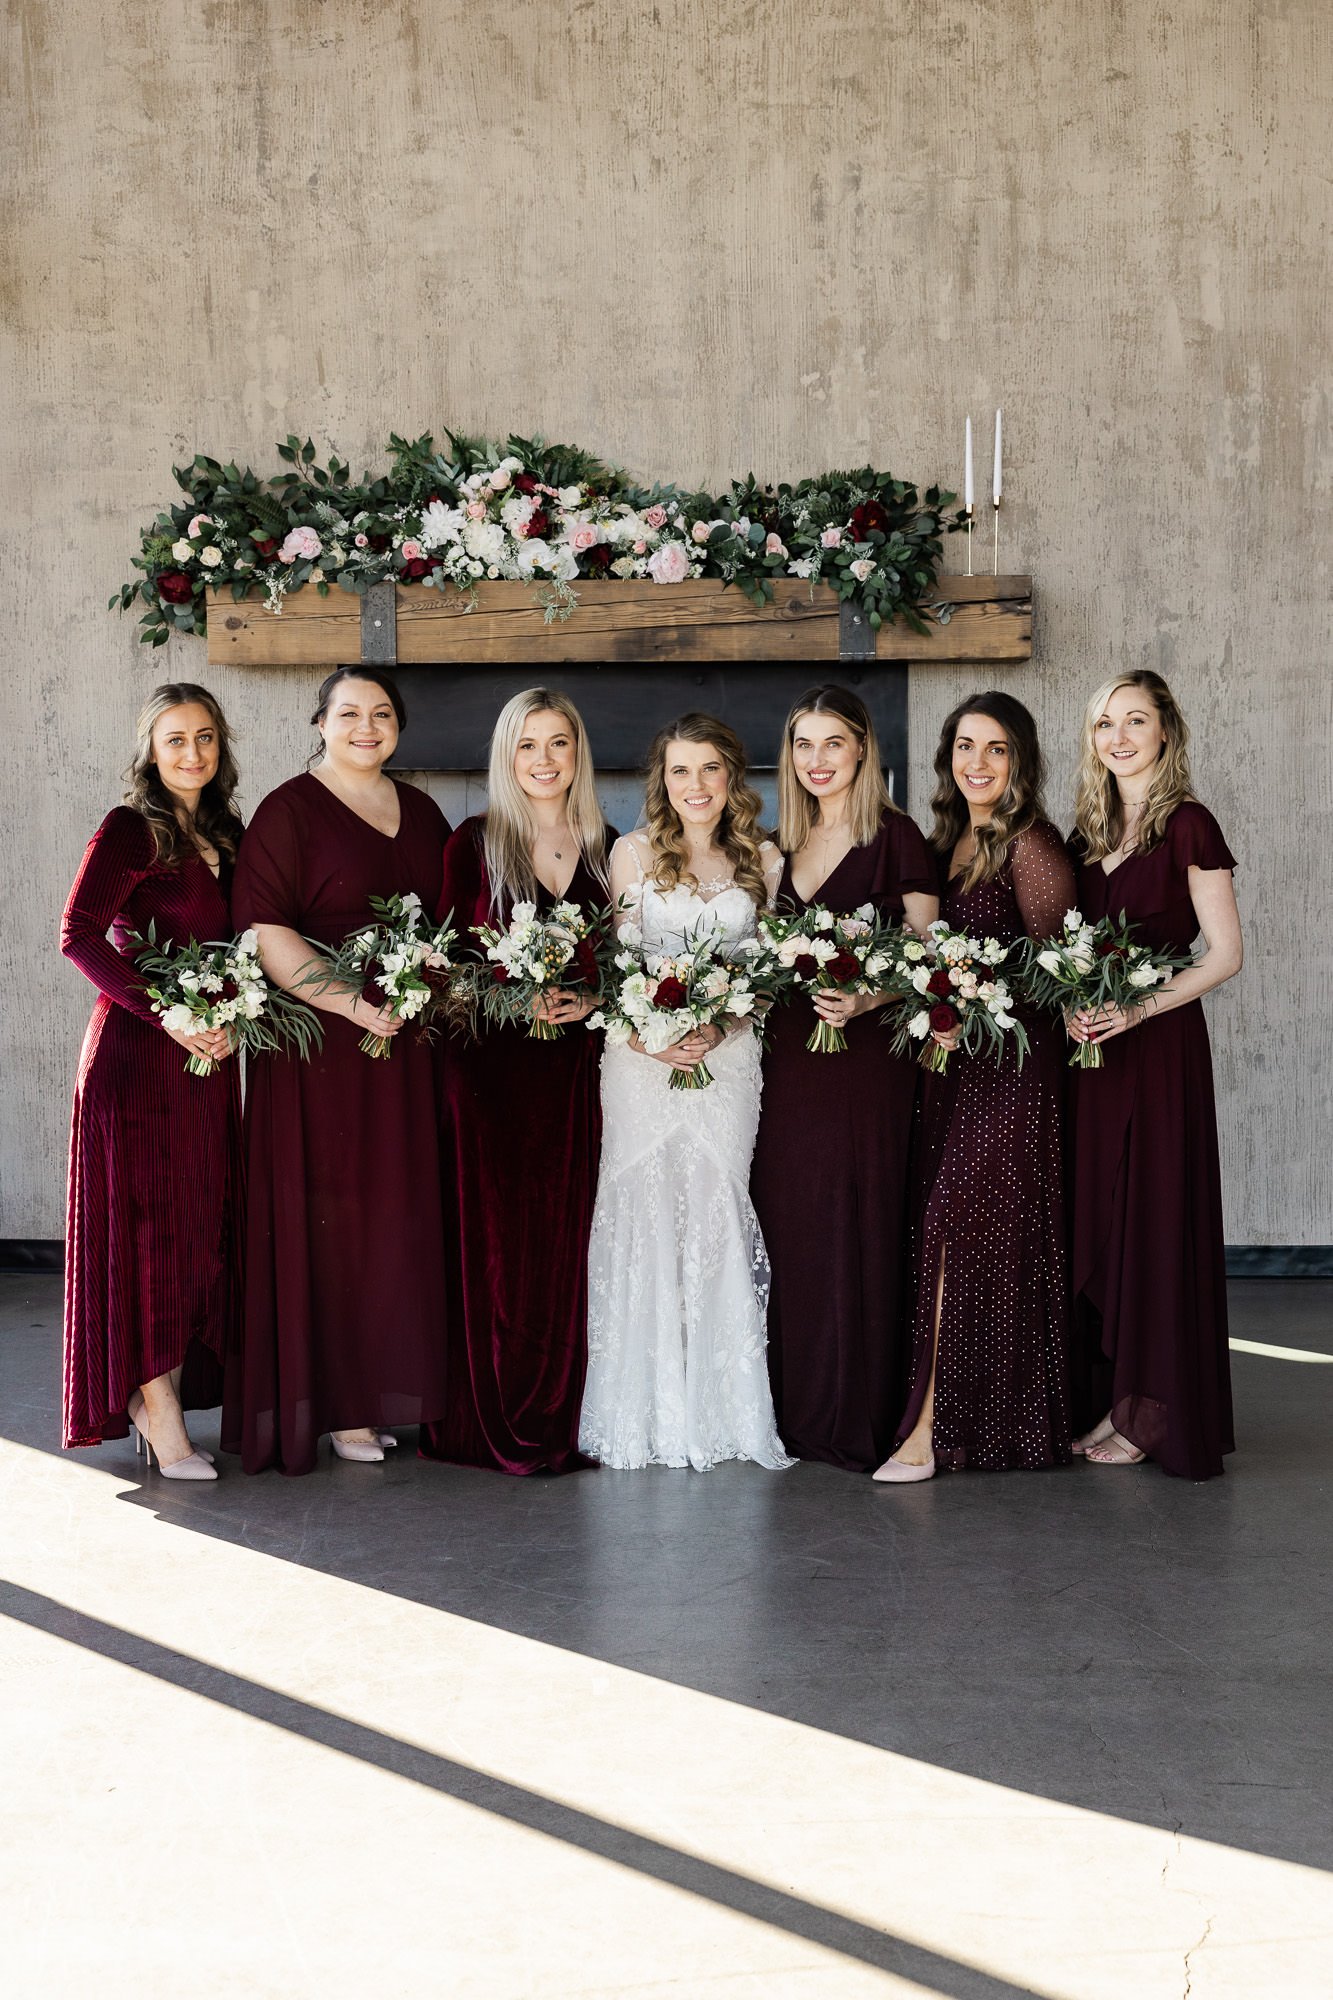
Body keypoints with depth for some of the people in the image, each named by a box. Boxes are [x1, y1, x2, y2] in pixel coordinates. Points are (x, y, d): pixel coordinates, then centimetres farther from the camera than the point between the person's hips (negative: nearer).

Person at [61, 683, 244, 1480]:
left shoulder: (224, 837, 14)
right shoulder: (130, 831, -7)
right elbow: (79, 935, -16)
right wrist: (164, 1012, -20)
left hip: (208, 1055, 7)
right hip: (137, 1053, -7)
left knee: (200, 1224, 8)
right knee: (147, 1222, -4)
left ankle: (160, 1396, 18)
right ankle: (159, 1415, 1)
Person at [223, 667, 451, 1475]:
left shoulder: (421, 812, 15)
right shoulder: (290, 810, -4)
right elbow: (266, 933, -12)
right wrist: (351, 1003, -21)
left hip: (408, 1045, 6)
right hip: (322, 1045, -6)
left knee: (401, 1216, 8)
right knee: (327, 1217, -3)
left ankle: (391, 1386, 17)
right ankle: (334, 1401, 4)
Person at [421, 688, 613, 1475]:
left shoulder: (604, 848, 11)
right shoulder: (475, 842, 1)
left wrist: (593, 999, -6)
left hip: (573, 1068, 3)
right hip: (490, 1064, -3)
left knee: (563, 1239, 4)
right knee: (494, 1239, -3)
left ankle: (557, 1421, 13)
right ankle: (493, 1424, 5)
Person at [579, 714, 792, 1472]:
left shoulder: (763, 860, 9)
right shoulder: (634, 853, 6)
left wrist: (719, 1026, -9)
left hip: (728, 1054, 1)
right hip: (644, 1052, -1)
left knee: (719, 1206, -3)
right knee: (645, 1209, -4)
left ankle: (723, 1405, 5)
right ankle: (647, 1408, 4)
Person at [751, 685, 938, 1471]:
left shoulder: (895, 838, -3)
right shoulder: (781, 846, 15)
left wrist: (867, 999, -21)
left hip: (866, 1054, -6)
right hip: (786, 1056, 6)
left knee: (855, 1227, -4)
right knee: (787, 1224, 5)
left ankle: (858, 1417, 4)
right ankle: (796, 1410, 15)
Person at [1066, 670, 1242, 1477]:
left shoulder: (1188, 826, -7)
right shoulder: (1089, 831, 12)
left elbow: (1225, 955, -10)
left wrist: (1137, 1008, -19)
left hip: (1159, 1045, -6)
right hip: (1093, 1047, 6)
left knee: (1155, 1217, -2)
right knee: (1098, 1218, 6)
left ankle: (1152, 1416, 6)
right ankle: (1114, 1402, 13)